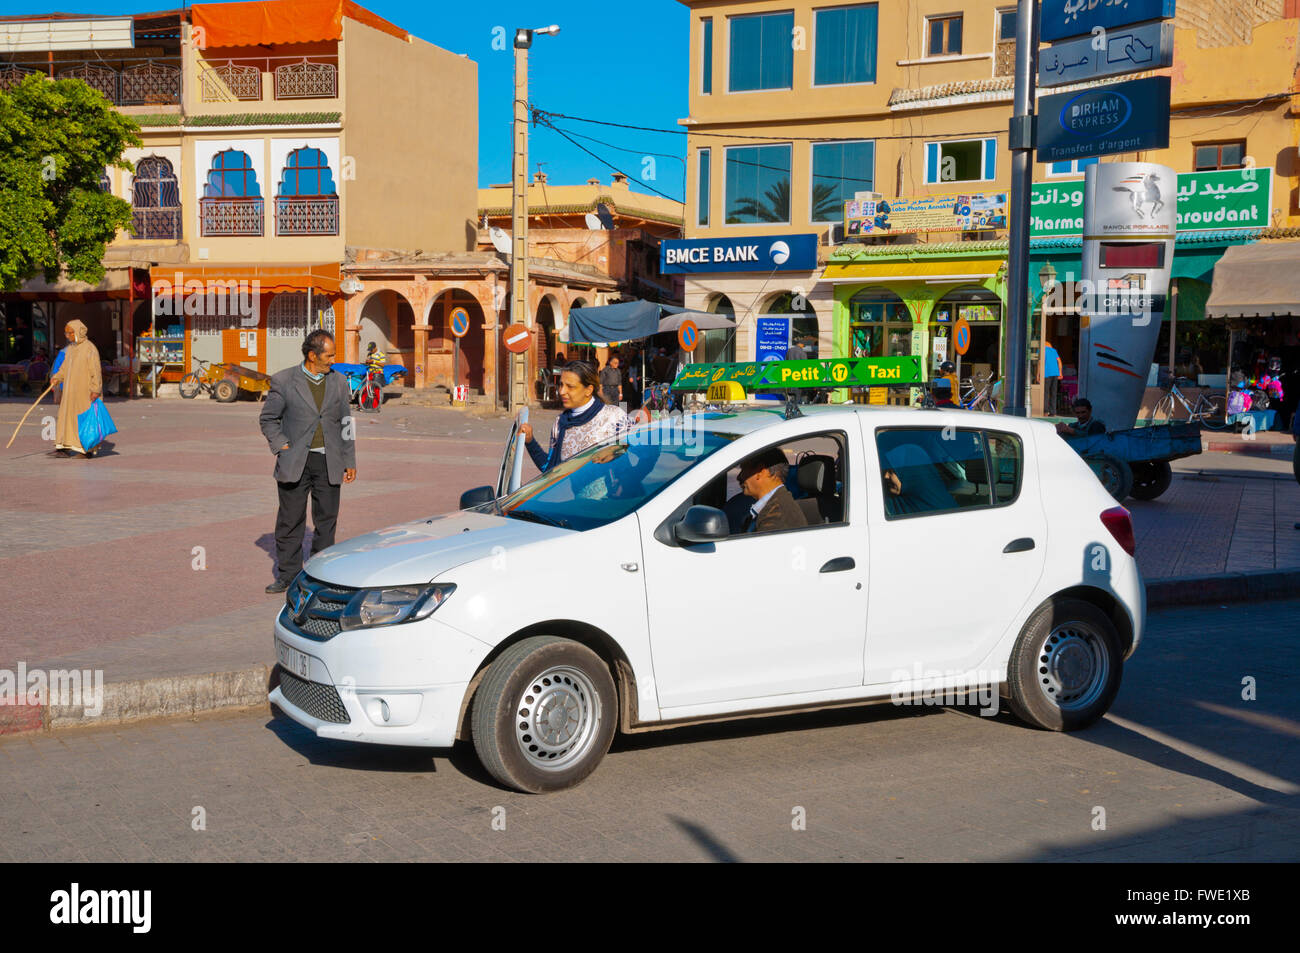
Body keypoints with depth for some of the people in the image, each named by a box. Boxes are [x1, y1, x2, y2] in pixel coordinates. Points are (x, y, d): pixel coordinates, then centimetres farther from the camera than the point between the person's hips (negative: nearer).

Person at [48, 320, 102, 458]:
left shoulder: (90, 348, -12)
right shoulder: (69, 348, 11)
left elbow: (96, 371, -15)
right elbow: (65, 367, 15)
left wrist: (95, 390, -19)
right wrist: (56, 377, -3)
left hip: (85, 390, -7)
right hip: (70, 390, 7)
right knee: (67, 415, 1)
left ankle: (89, 448, 8)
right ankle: (66, 447, 1)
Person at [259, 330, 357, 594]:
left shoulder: (338, 382, 8)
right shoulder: (284, 381, -2)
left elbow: (344, 423, 12)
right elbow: (267, 418, 5)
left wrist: (350, 461, 10)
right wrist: (282, 447, -6)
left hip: (329, 463, 2)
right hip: (295, 462, -2)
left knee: (326, 520, 6)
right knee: (290, 520, 1)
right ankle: (287, 575, 11)